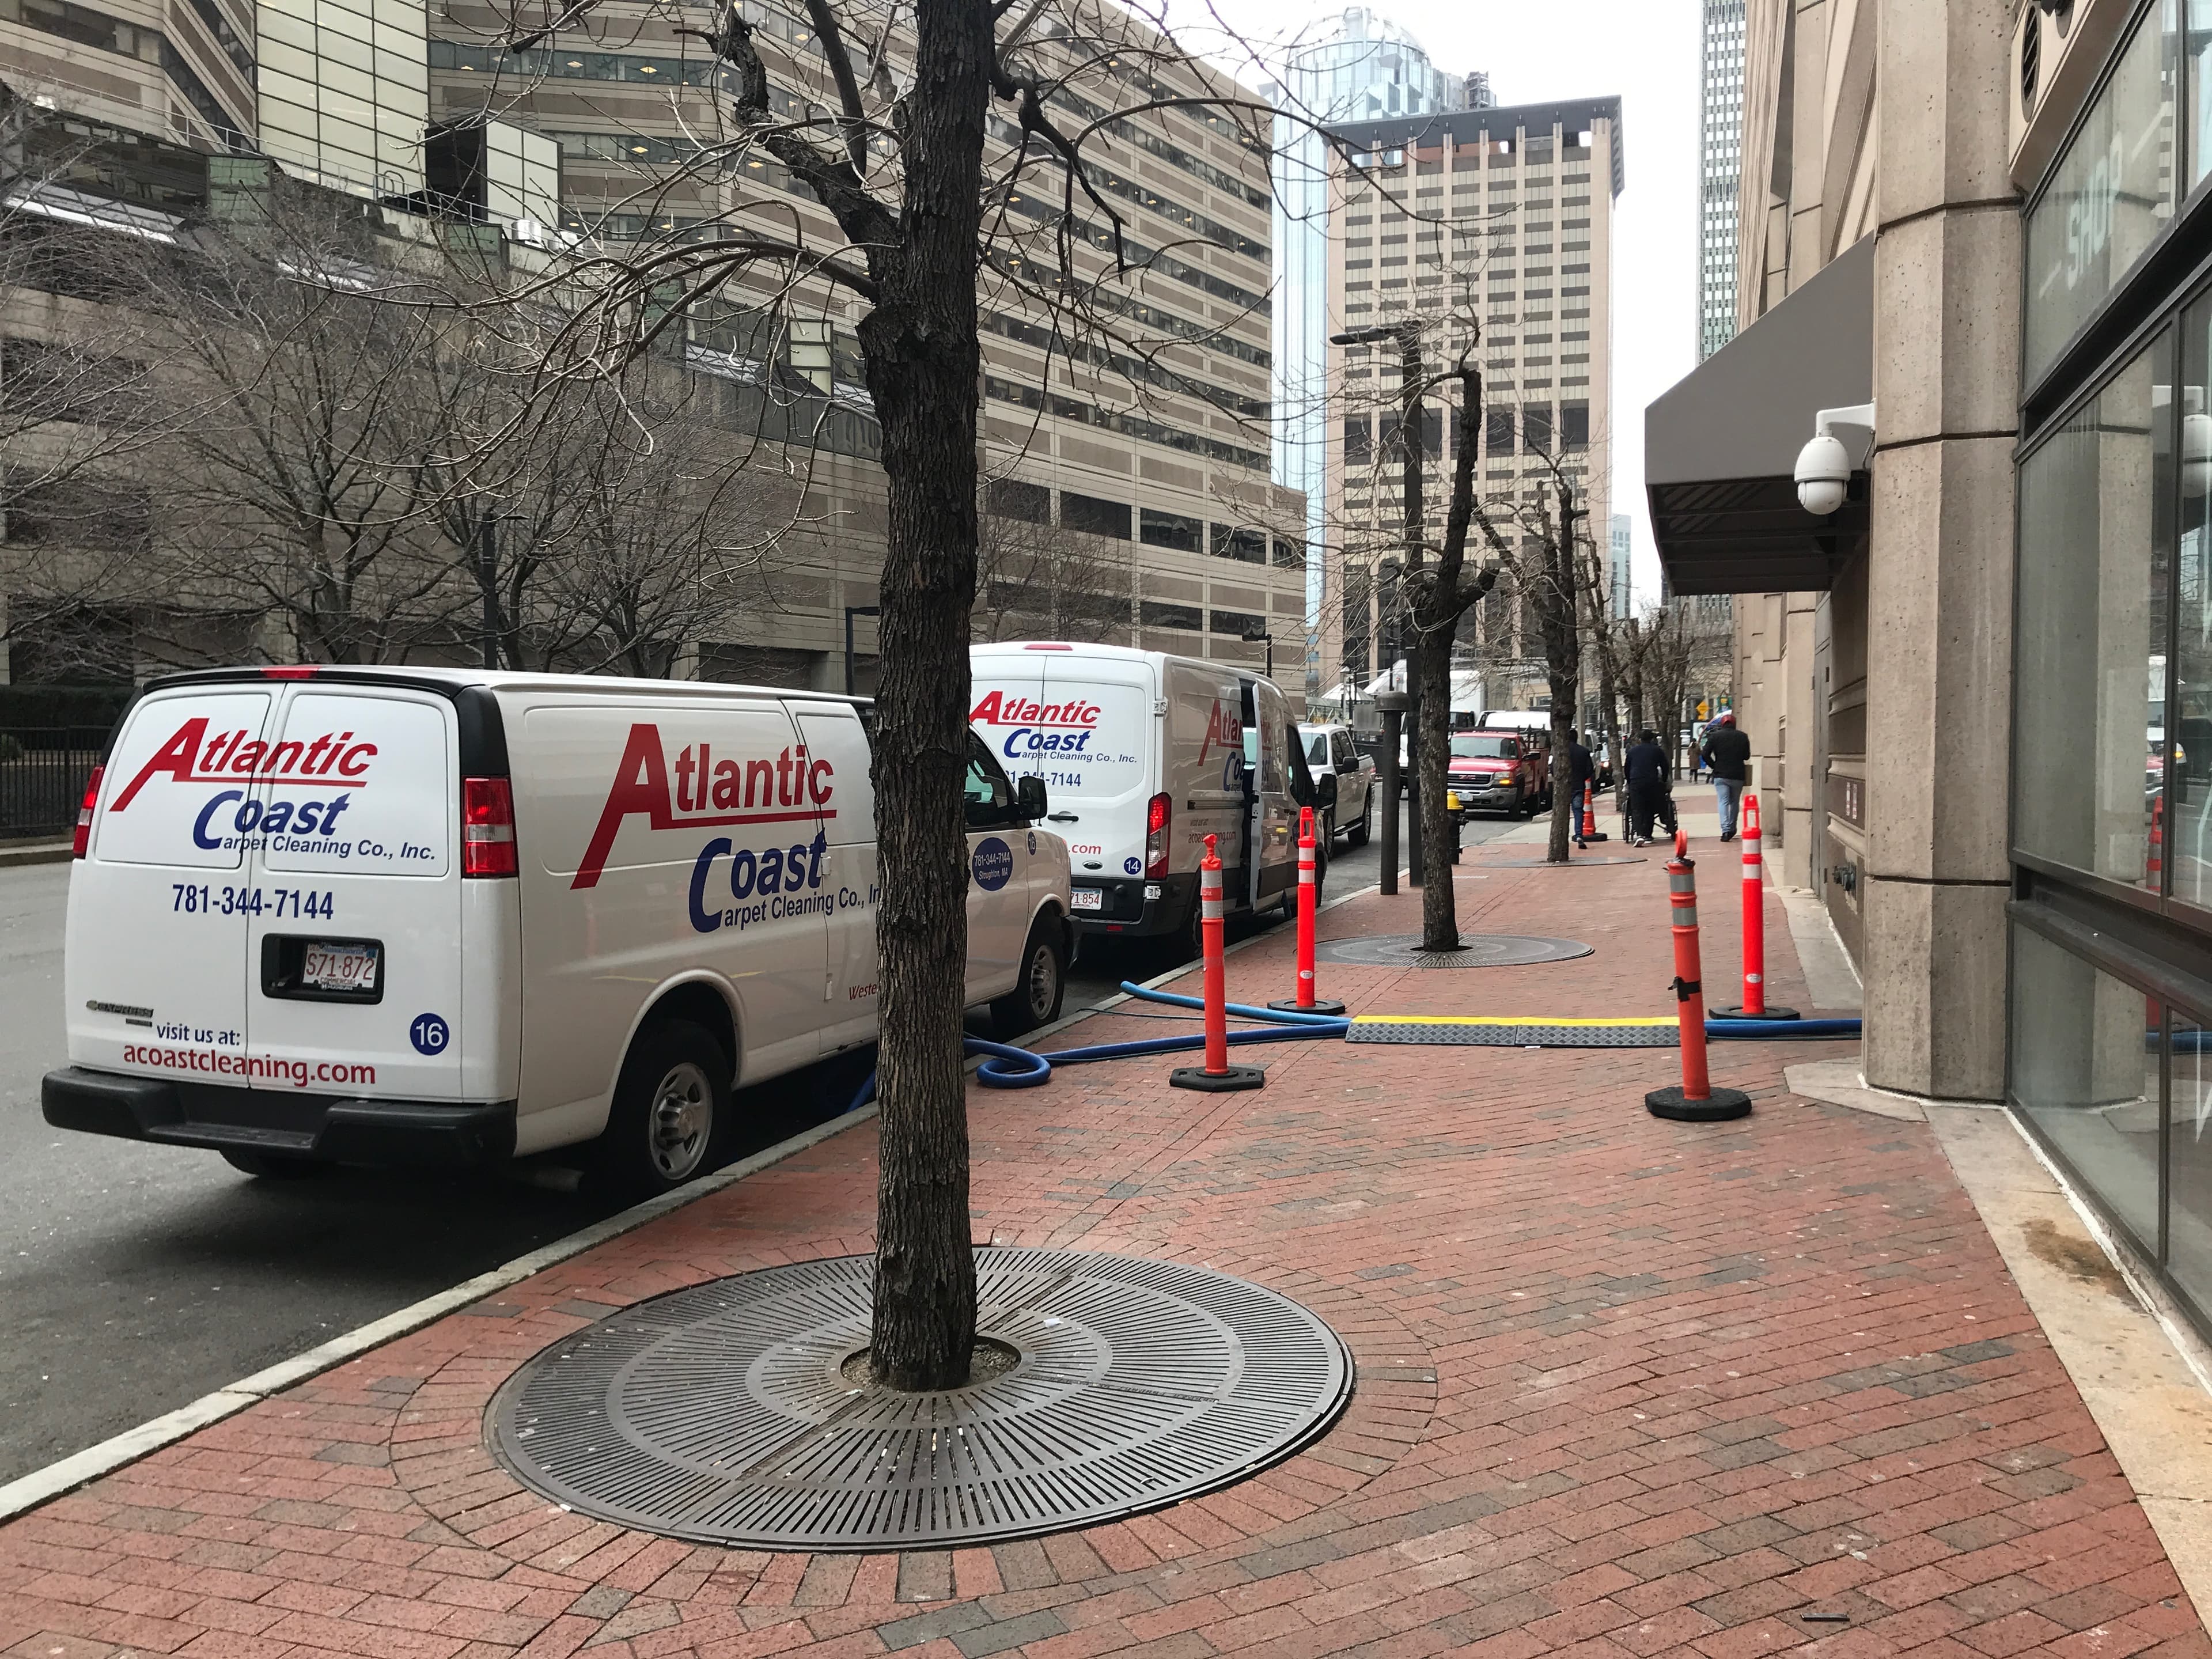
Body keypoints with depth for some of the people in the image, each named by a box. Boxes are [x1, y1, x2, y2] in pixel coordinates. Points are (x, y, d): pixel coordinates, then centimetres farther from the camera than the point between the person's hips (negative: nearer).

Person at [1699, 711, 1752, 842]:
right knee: (1734, 802, 16)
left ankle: (1726, 830, -16)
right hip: (1737, 775, 2)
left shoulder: (1715, 736, -3)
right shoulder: (1743, 737, 1)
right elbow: (1747, 756, 8)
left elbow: (1706, 754, -8)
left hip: (1721, 775, -2)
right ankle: (1732, 829, 22)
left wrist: (1715, 766, 6)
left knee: (1723, 802, -2)